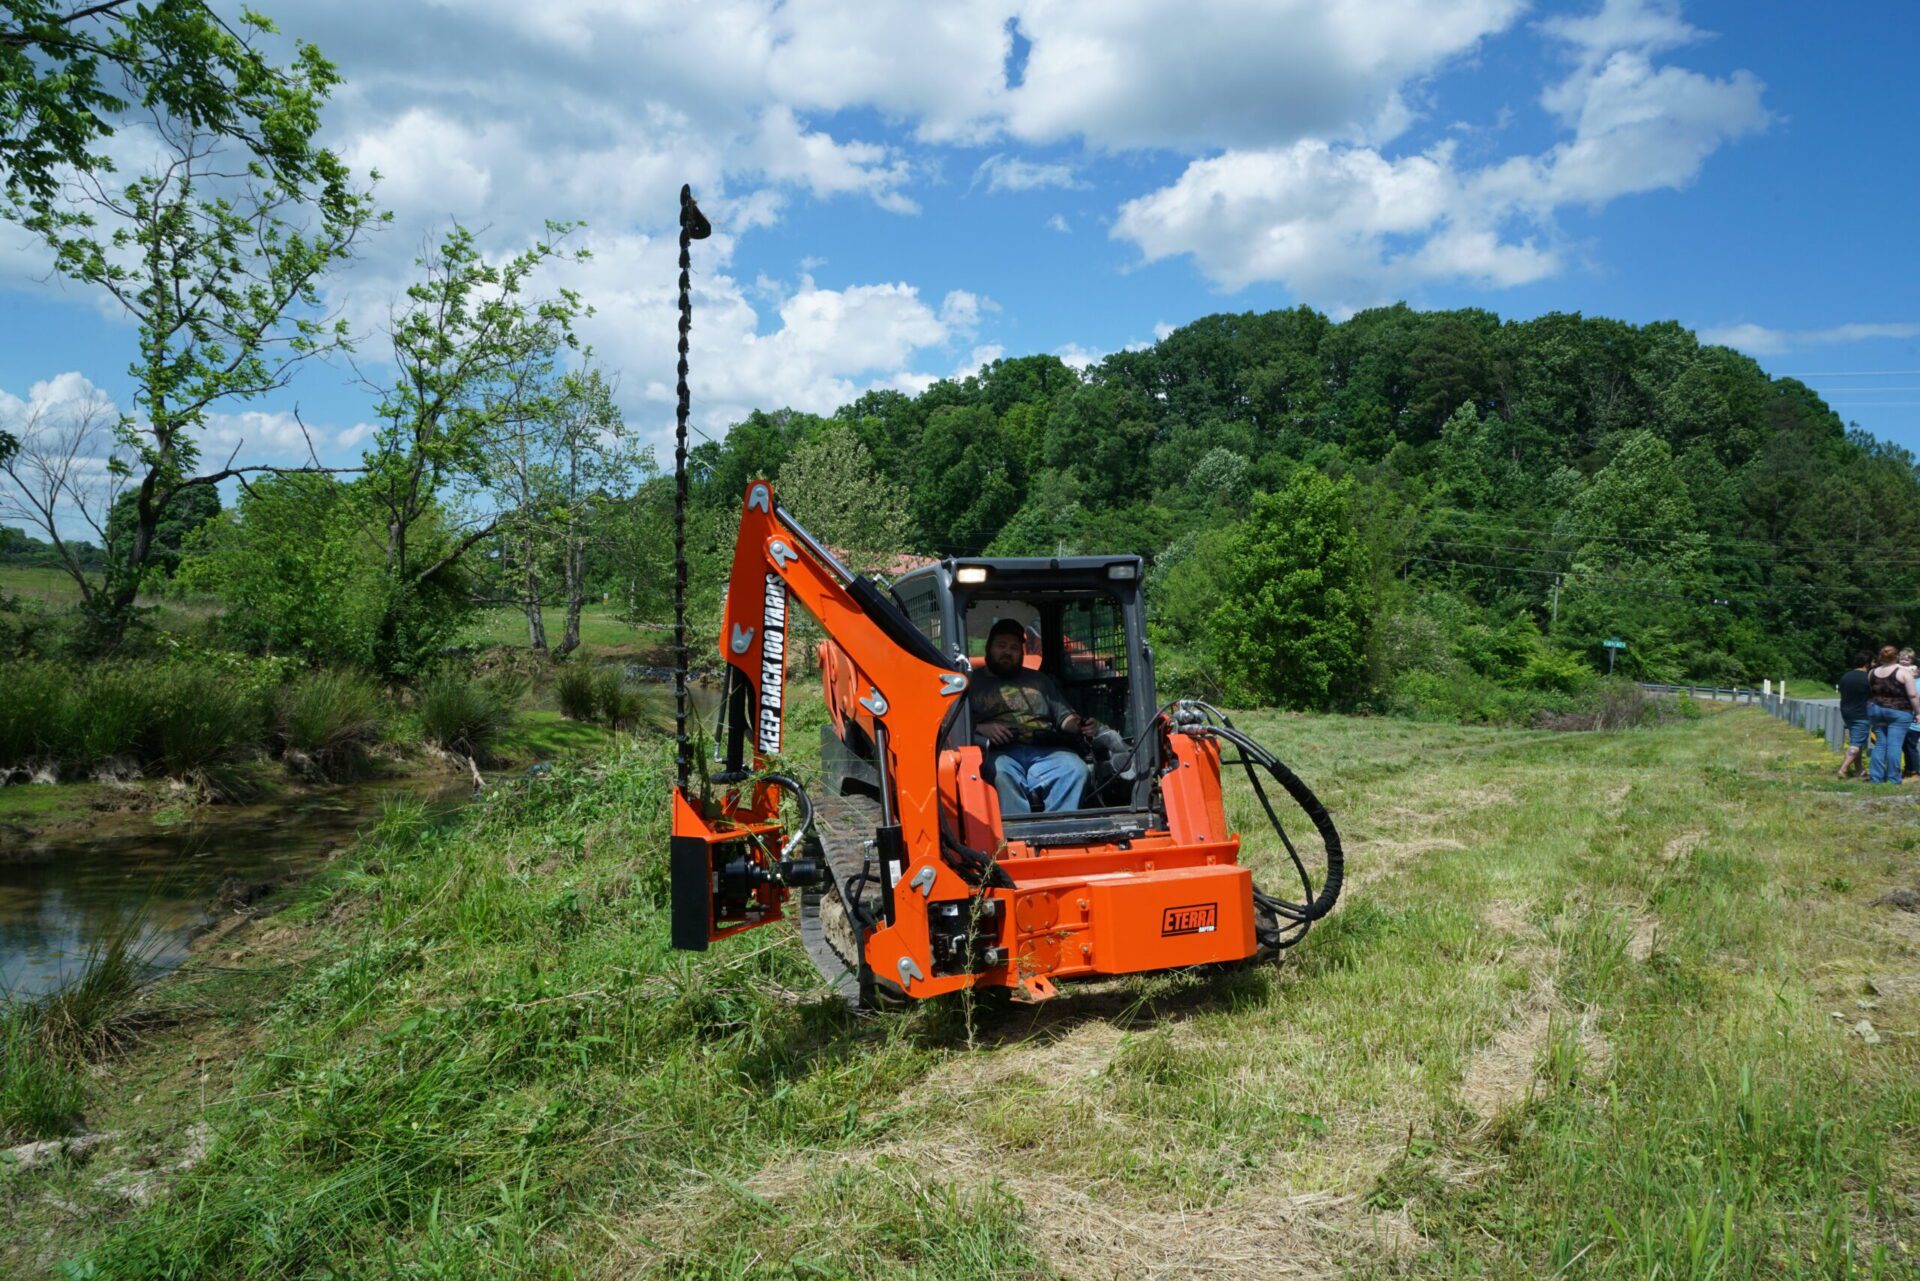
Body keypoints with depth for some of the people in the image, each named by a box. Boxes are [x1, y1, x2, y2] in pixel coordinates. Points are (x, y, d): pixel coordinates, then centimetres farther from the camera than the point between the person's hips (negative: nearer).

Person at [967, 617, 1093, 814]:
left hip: (1044, 752, 3)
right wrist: (981, 728, -12)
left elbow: (1063, 715, 25)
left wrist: (1078, 726, 3)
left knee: (1075, 769, -27)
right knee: (1002, 773, -38)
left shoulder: (1039, 680, 31)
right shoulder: (972, 682, 19)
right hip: (1000, 752, -3)